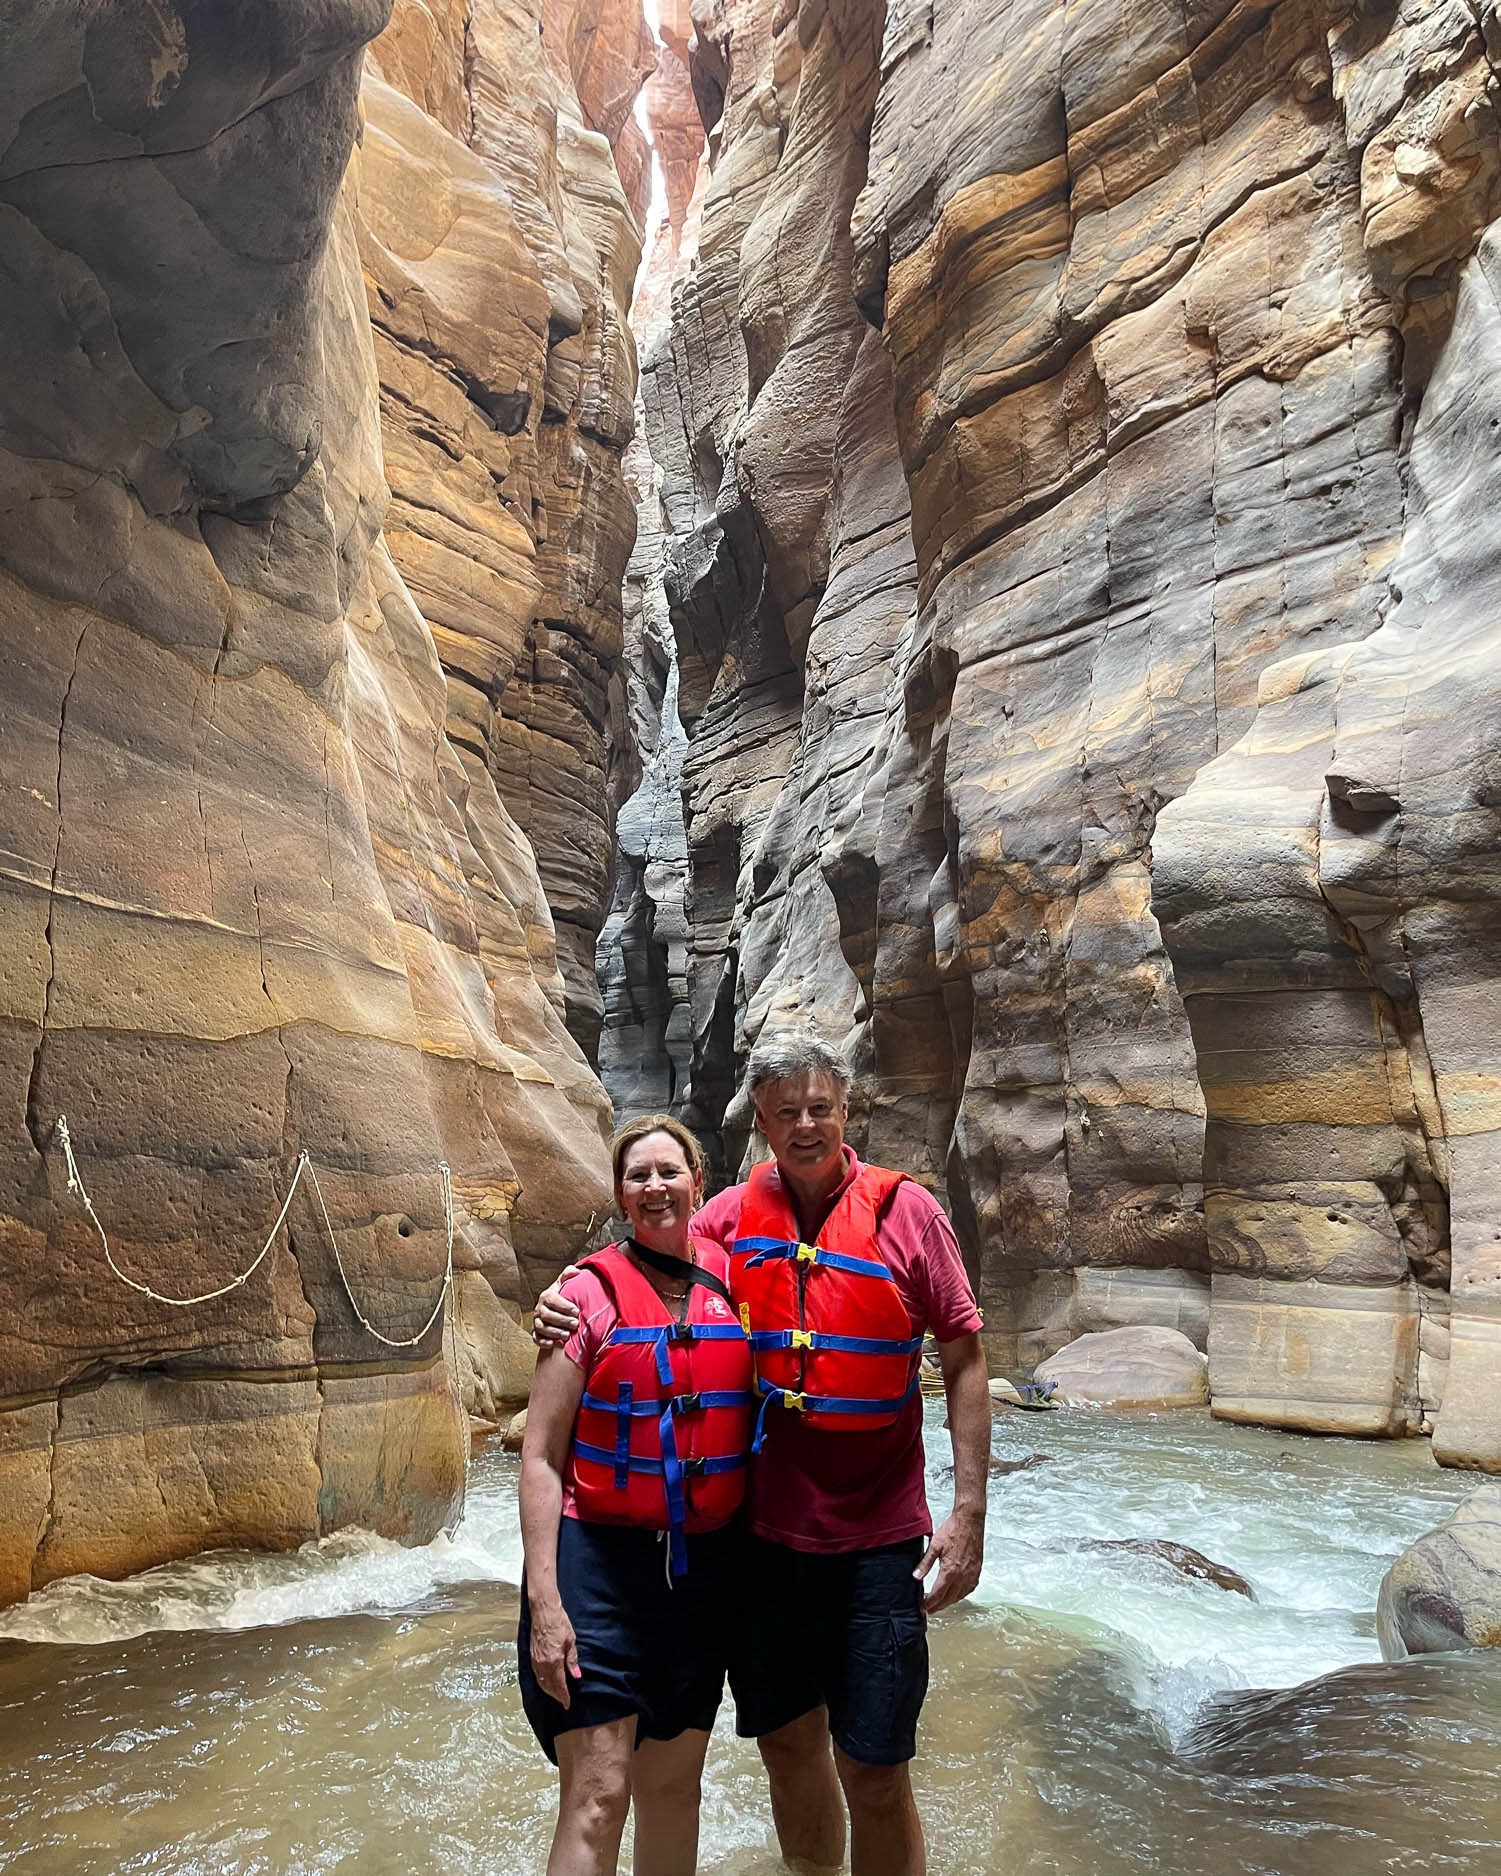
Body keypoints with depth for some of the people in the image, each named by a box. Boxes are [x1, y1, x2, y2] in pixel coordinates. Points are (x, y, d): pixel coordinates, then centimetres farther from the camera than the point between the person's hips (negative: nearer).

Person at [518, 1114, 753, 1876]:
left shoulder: (732, 1282, 2)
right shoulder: (591, 1293, -7)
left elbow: (761, 1411, 11)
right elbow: (541, 1456, -7)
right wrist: (543, 1597, -12)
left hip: (705, 1565, 4)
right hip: (601, 1561, -3)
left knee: (674, 1785, 16)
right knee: (598, 1794, -5)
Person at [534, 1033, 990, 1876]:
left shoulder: (906, 1212, -8)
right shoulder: (731, 1216, -1)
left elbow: (965, 1363, -4)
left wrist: (969, 1513, -8)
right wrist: (563, 1304, -12)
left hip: (876, 1539, -3)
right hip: (763, 1530, 3)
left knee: (872, 1772, 4)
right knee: (788, 1745, 18)